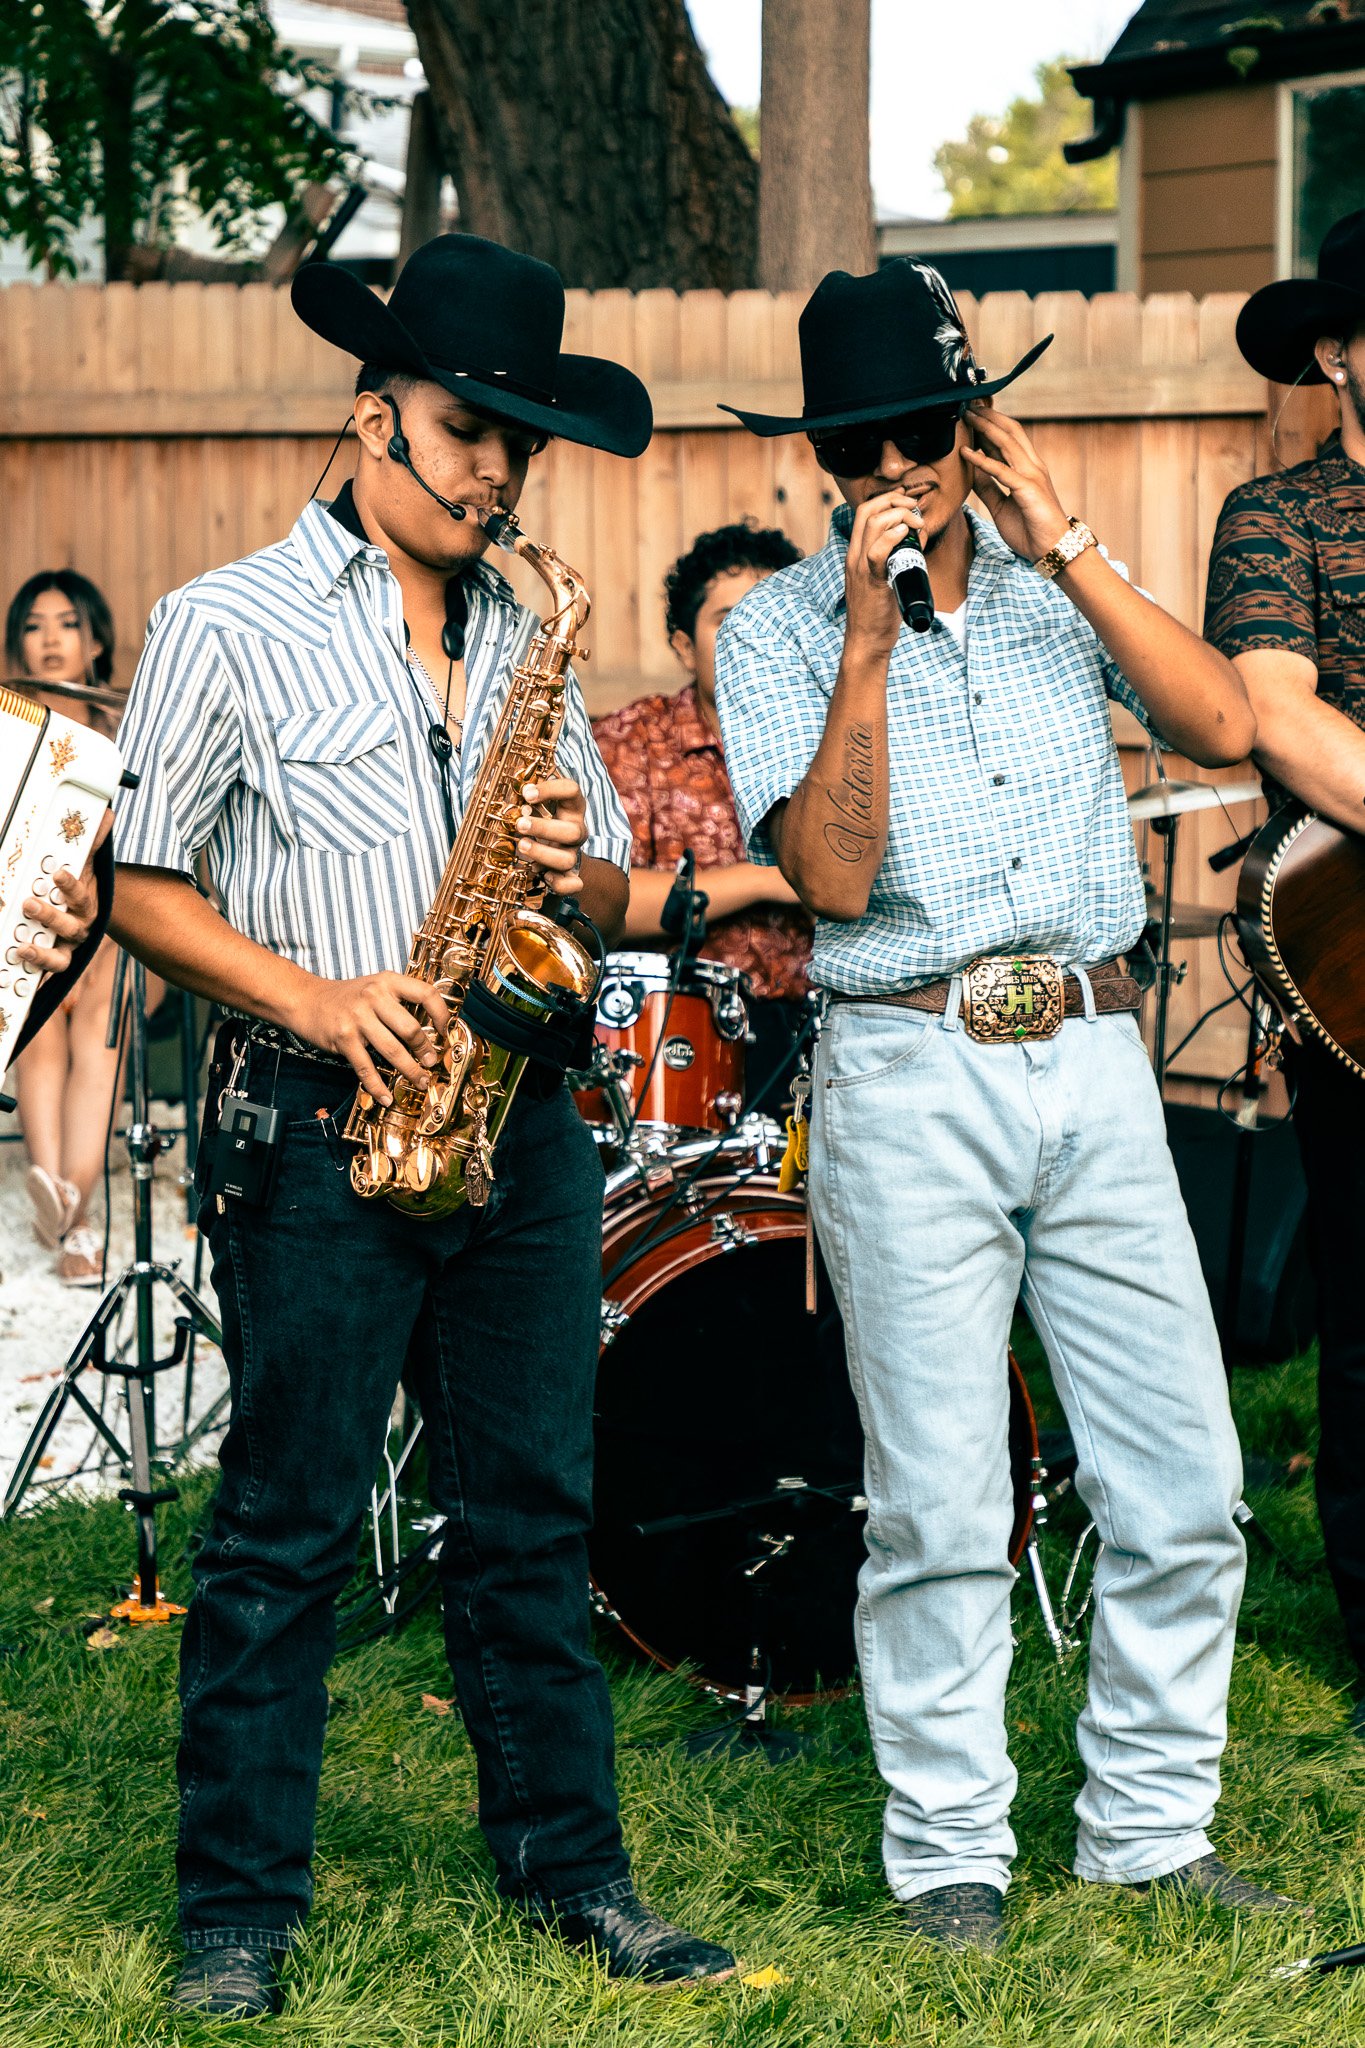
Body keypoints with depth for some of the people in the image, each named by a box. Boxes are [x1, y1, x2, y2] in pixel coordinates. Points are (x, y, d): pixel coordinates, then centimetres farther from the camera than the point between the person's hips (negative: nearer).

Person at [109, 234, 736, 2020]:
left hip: (519, 1120, 5)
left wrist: (578, 863, -6)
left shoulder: (527, 637, 16)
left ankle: (567, 1862, 20)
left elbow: (609, 892, 18)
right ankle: (240, 1910, 7)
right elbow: (147, 889, -2)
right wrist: (315, 998, -16)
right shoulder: (229, 626, 0)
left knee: (534, 1512, 9)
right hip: (324, 1132, -5)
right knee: (286, 1530, -1)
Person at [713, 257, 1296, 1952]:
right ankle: (949, 1857, 11)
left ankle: (1150, 1833, 18)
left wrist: (1062, 543, -7)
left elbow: (1224, 728, -5)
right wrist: (871, 635, -15)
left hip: (1096, 1063, 4)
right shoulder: (777, 633, 1)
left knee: (1183, 1490, 4)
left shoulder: (1059, 595, 11)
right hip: (910, 1080, -3)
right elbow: (837, 875, -12)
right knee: (941, 1504, -2)